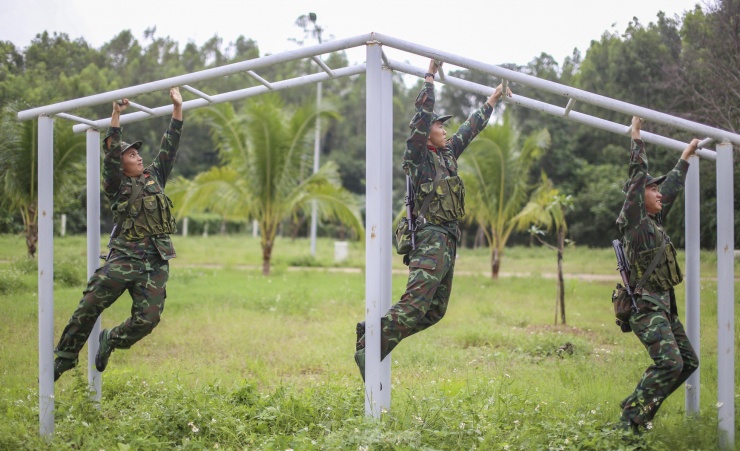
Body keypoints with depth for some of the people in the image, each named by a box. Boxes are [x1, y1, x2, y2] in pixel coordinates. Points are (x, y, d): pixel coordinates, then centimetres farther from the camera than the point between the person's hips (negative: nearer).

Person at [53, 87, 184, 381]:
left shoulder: (154, 177, 19)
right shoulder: (117, 186, 8)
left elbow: (169, 147, 17)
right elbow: (110, 153, -5)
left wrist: (177, 109, 14)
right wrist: (116, 115, -11)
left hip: (156, 265, 3)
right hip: (124, 259, -3)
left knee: (148, 319, -9)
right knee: (89, 307, -11)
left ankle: (110, 340, 19)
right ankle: (65, 356, 5)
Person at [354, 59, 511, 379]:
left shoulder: (448, 154, 19)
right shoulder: (417, 156, -2)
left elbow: (471, 128, 30)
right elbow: (422, 114, -11)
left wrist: (493, 98, 37)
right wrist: (430, 75, -6)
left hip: (448, 241, 9)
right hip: (431, 238, -9)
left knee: (434, 311, 8)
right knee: (414, 304, -22)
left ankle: (373, 330, 10)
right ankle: (368, 348, -20)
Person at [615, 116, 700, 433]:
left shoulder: (655, 220, 16)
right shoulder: (633, 220, -6)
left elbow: (672, 187, 28)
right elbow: (638, 176, -10)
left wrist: (687, 155, 36)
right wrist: (636, 138, -5)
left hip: (665, 306, 10)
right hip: (646, 306, -10)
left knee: (688, 361, 10)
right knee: (669, 362, -22)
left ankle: (645, 409, 14)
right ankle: (631, 417, -16)